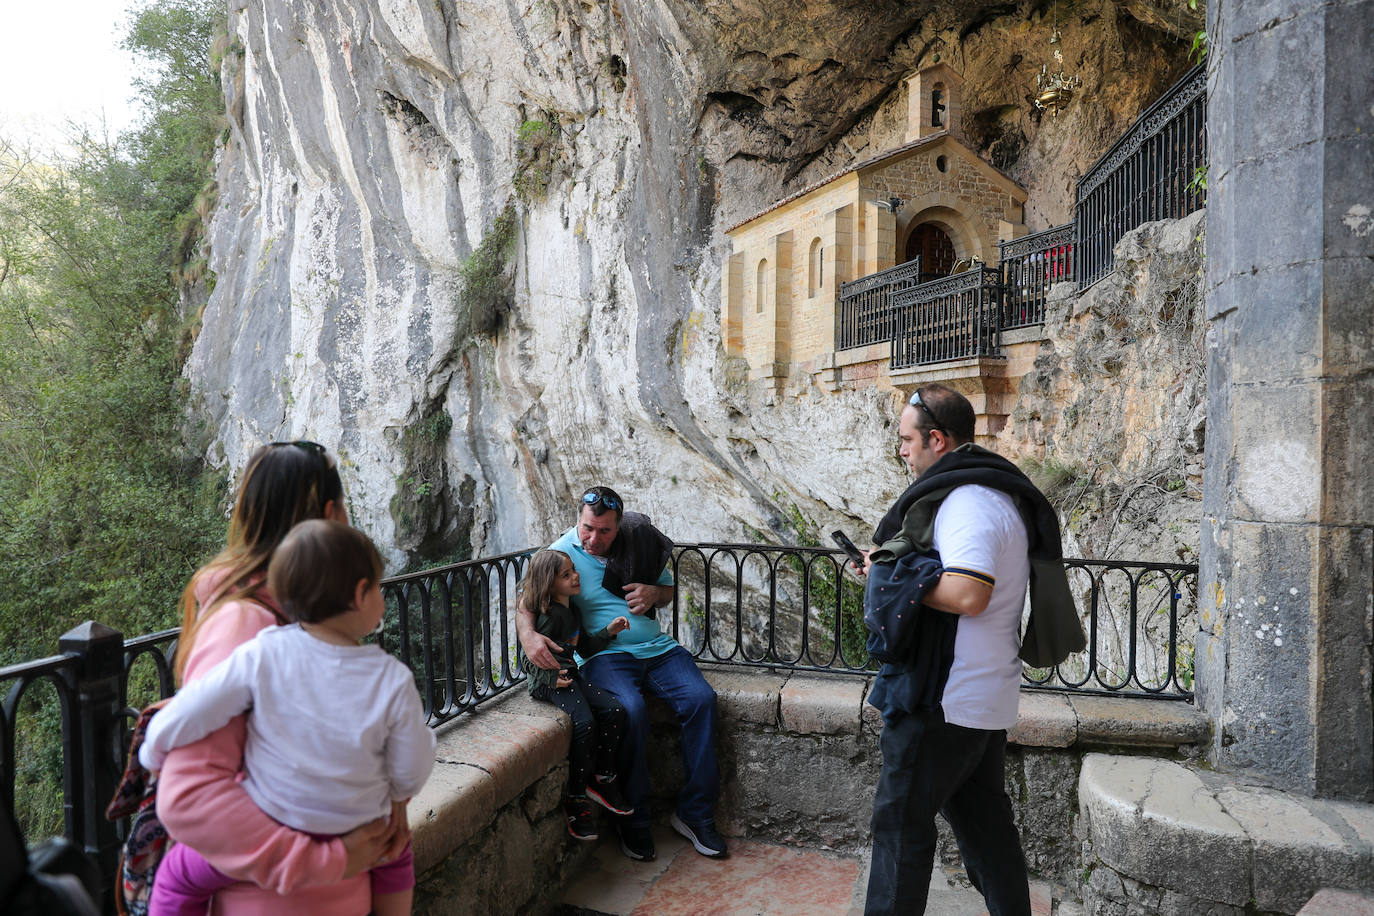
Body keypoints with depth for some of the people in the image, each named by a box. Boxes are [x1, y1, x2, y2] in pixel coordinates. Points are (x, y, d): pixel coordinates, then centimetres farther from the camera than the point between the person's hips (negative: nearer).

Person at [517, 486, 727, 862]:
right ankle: (634, 820, -11)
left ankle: (694, 813, -5)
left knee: (701, 699, -19)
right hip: (604, 655, -4)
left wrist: (654, 593, -3)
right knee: (631, 710, -32)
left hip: (657, 648, 4)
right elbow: (526, 604, -8)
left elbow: (668, 588, 21)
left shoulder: (637, 542, 8)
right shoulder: (562, 552, -2)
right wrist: (528, 635, -30)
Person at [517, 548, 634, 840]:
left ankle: (603, 780, 5)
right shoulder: (550, 616, -13)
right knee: (584, 723, -28)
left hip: (570, 676, 9)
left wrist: (609, 632, 13)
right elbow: (529, 660, -13)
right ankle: (576, 800, -14)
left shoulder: (570, 611, 17)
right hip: (549, 682, -9)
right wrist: (552, 677, -25)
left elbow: (585, 647, 25)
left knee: (614, 710, -8)